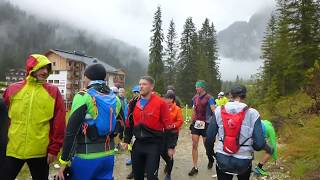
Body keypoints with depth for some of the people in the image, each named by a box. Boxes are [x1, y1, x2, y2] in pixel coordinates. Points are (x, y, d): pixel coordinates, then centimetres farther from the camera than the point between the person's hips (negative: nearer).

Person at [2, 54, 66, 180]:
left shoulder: (53, 92, -3)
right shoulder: (12, 90, 2)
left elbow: (59, 124, -4)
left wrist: (54, 149, -5)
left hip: (40, 152, -1)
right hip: (12, 150, 1)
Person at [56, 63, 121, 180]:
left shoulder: (84, 96, -11)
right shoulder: (115, 99, 6)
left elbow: (71, 131, -14)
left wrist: (63, 161, -8)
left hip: (86, 156, -5)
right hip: (108, 156, 6)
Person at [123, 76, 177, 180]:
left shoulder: (160, 103, -11)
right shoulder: (134, 103, 5)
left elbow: (168, 126, -10)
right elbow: (129, 123, 15)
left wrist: (171, 146, -9)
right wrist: (127, 140, 15)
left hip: (154, 144, -5)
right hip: (138, 144, 5)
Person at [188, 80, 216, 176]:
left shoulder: (209, 98, -11)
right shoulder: (195, 98, 6)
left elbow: (214, 111, -20)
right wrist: (192, 122, 14)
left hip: (205, 124, -4)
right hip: (196, 123, 4)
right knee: (194, 145, 1)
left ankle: (211, 159, 41)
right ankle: (195, 167, 9)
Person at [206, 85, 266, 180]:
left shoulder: (219, 110, -8)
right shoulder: (252, 113, -11)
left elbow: (210, 136, -5)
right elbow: (259, 144, -13)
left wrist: (210, 152, 13)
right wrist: (249, 147, 10)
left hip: (222, 160, 0)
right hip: (243, 161, 1)